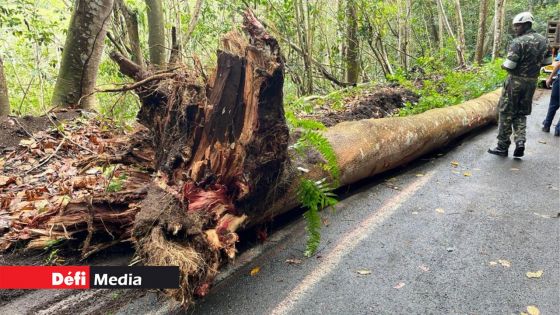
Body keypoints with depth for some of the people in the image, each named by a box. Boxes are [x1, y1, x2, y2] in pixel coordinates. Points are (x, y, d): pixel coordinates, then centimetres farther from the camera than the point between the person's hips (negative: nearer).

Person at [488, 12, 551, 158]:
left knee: (506, 113, 4)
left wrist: (503, 64, 2)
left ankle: (503, 146, 8)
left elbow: (509, 65, -19)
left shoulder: (518, 42, -16)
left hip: (515, 81, -6)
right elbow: (547, 60, 12)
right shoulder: (543, 40, 6)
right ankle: (520, 141, 0)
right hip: (532, 82, 6)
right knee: (521, 114, 17)